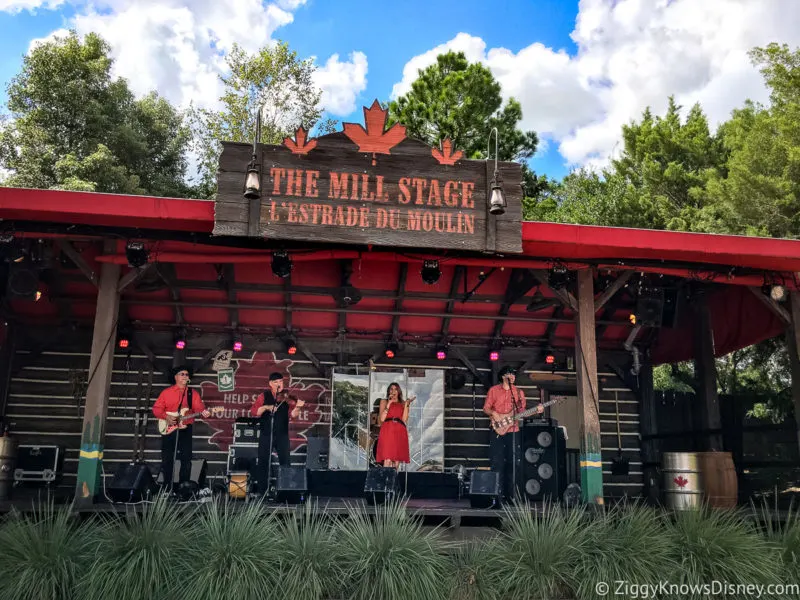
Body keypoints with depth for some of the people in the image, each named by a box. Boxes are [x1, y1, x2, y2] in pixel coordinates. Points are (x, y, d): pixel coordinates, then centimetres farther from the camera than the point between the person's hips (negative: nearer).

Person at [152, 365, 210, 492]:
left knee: (186, 459, 1)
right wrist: (166, 416, -13)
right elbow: (156, 409, 3)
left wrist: (203, 412, -27)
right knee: (167, 459, 4)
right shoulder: (166, 392, 6)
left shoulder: (193, 394, 8)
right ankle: (167, 488, 14)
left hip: (185, 429, 1)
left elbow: (199, 407, -5)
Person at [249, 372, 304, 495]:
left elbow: (293, 415, -11)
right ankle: (262, 491, 18)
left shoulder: (286, 397, 0)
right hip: (266, 435, 0)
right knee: (263, 463, 6)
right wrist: (266, 407, -23)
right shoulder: (264, 396, 1)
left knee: (285, 463, -2)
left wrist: (297, 407, -32)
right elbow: (253, 411, -8)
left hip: (282, 435, 0)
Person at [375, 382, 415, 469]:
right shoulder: (384, 401, 16)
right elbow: (382, 419, 2)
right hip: (387, 432, -3)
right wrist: (389, 403, -2)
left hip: (400, 433, 3)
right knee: (387, 460, -16)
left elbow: (404, 420, 4)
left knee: (397, 461, -1)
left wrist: (406, 405, 0)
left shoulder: (403, 404, 19)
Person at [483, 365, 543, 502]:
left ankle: (510, 494, 7)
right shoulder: (493, 390, 6)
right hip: (497, 430, -2)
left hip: (513, 430, 3)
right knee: (497, 463, -4)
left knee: (513, 463, 0)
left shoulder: (519, 392, 14)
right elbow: (486, 408, 5)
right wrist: (493, 413, -14)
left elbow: (522, 411, 13)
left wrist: (535, 411, -1)